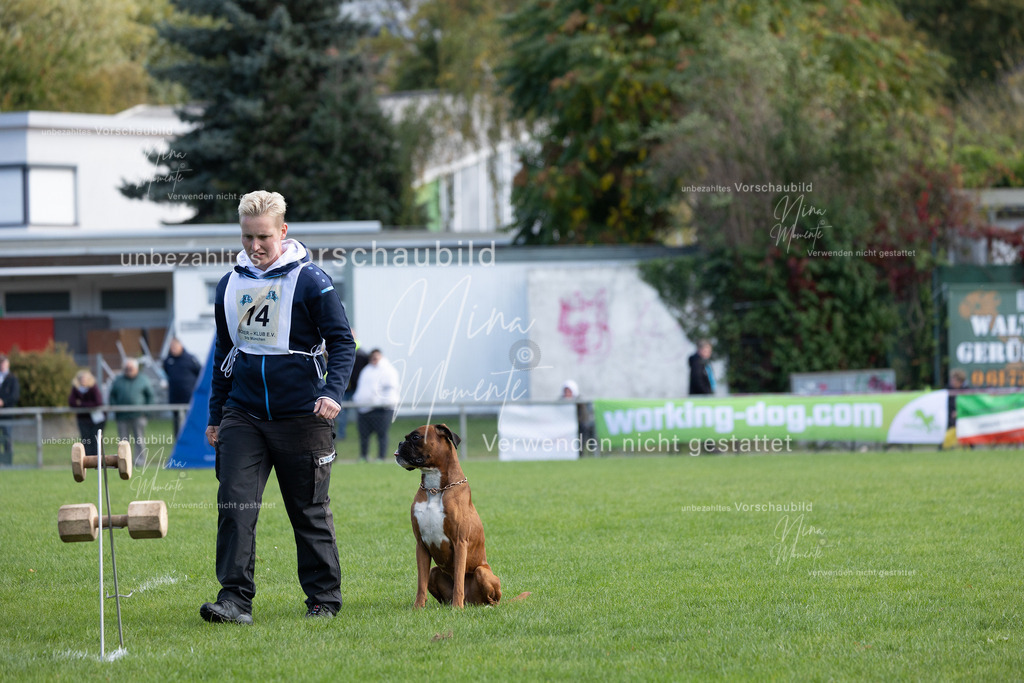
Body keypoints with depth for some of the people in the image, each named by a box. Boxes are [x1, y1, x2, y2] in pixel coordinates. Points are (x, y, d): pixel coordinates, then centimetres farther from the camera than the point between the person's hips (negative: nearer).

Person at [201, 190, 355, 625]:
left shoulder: (310, 281, -6)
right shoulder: (230, 285, 9)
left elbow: (342, 342, -6)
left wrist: (333, 393, -21)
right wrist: (215, 417, 20)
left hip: (301, 418, -4)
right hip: (243, 416, 4)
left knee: (310, 512, 5)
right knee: (235, 504, -11)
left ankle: (324, 598, 17)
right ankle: (235, 598, -12)